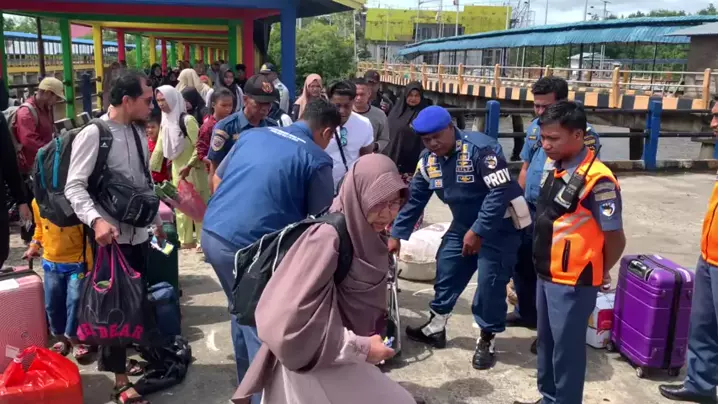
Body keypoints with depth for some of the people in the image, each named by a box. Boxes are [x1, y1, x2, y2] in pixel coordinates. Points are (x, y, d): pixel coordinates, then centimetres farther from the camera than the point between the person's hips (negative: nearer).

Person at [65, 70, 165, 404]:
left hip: (139, 233, 7)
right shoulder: (93, 135, -14)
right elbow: (74, 187, -20)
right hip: (112, 236, -7)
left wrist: (156, 220, 20)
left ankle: (114, 358, 37)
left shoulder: (138, 132, 9)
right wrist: (96, 220, -35)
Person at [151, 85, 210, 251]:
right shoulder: (165, 122, 6)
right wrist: (150, 169, 7)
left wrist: (188, 166, -24)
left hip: (192, 170, -8)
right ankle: (186, 240, 22)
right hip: (177, 169, 8)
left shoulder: (187, 120, -16)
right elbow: (159, 148, 10)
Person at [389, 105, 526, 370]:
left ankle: (487, 340, 12)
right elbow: (414, 198, 5)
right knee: (446, 271, 9)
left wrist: (478, 231, -26)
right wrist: (397, 234, 3)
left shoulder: (480, 148, -26)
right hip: (463, 225, 7)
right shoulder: (428, 159, -3)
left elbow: (501, 192, -28)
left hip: (499, 226, -7)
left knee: (489, 283, -8)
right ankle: (435, 328, 27)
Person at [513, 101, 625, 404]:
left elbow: (615, 239, -17)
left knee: (567, 350, 7)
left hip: (573, 283, -8)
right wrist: (544, 270, 13)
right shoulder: (552, 166, 2)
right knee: (546, 343, 22)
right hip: (546, 276, 8)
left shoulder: (597, 180, -23)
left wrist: (598, 274, 0)